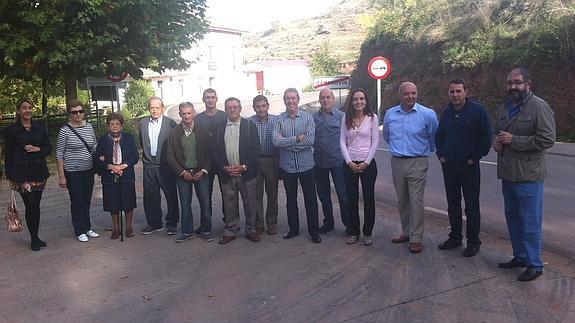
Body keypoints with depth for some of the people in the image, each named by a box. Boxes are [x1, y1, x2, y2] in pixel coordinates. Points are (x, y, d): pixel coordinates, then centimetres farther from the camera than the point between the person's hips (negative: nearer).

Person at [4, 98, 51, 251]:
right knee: (30, 206, -6)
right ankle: (33, 239, 8)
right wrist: (10, 176, -1)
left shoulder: (40, 126, 8)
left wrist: (37, 149, -11)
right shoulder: (12, 130, -1)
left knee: (36, 205, 9)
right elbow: (8, 154, 1)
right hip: (21, 173, -3)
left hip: (39, 171, 3)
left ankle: (36, 237, 21)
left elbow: (48, 148, 10)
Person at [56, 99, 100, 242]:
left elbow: (95, 146, 16)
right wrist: (61, 176, -11)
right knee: (77, 202, 4)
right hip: (73, 173, -4)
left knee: (87, 201, 14)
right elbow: (59, 154, -8)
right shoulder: (64, 131, -10)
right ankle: (80, 231, 17)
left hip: (88, 170, 4)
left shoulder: (89, 127, 3)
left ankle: (87, 228, 27)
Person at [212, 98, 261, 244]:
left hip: (246, 172, -1)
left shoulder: (250, 125, 1)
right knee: (229, 204, 8)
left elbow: (256, 149, -4)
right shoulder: (219, 127, 8)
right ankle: (230, 231, 21)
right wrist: (224, 167, -7)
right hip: (226, 173, 2)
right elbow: (215, 151, 5)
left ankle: (251, 230, 21)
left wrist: (243, 166, -13)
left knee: (250, 203, 6)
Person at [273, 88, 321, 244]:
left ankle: (314, 231, 19)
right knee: (291, 200, 15)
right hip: (287, 166, 2)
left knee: (310, 200, 6)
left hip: (306, 165, -1)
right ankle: (293, 229, 30)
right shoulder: (279, 119, -2)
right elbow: (275, 140, -16)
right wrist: (297, 139, -19)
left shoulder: (308, 117, -4)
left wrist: (286, 143, -14)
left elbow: (310, 140, -16)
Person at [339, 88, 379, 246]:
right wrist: (349, 162, -8)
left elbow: (375, 142, -3)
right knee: (352, 199, 6)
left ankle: (367, 233, 16)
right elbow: (342, 141, 2)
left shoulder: (372, 117, -2)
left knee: (369, 199, 3)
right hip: (350, 164, 2)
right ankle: (353, 232, 18)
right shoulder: (346, 118, 4)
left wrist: (366, 162, -10)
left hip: (368, 163, -2)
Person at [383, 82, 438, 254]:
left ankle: (416, 239, 3)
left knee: (416, 201, -5)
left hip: (417, 163, -4)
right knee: (402, 200, 12)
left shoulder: (428, 114, -8)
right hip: (397, 162, 4)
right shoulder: (390, 114, 4)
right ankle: (406, 232, 25)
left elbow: (434, 138, 7)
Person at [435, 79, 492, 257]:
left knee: (471, 206, 2)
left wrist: (475, 158, -9)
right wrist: (441, 155, 8)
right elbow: (439, 135, 19)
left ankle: (473, 242, 13)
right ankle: (455, 237, 26)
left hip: (469, 166, -5)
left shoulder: (477, 110, -8)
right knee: (452, 204, 13)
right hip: (449, 166, 5)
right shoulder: (446, 112, 8)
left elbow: (486, 136, -8)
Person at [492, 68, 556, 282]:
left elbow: (547, 139, -19)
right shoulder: (505, 108, 12)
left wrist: (513, 140, -19)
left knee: (530, 223, 0)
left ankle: (534, 264, 15)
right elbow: (496, 131, 25)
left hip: (529, 177, -8)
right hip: (508, 175, 8)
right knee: (512, 218, 18)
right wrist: (495, 140, 2)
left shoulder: (539, 107, -12)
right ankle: (520, 256, 34)